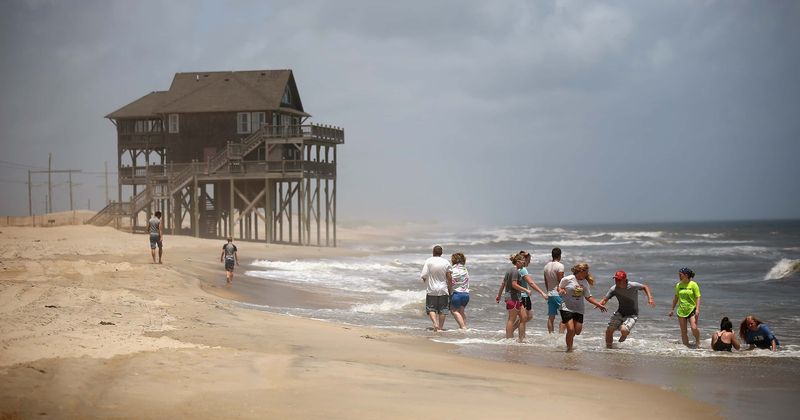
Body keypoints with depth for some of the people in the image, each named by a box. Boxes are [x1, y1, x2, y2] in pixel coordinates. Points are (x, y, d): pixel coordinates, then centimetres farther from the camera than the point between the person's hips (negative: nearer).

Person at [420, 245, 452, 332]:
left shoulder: (428, 261, -8)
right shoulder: (446, 262, -3)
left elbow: (423, 275, -9)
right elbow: (449, 277, -3)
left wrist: (425, 281, 13)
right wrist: (449, 289, 7)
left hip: (431, 290, -2)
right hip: (443, 290, 2)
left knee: (431, 308, 7)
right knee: (442, 310, 11)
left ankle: (435, 323, -15)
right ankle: (440, 327, 12)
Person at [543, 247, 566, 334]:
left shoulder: (546, 266, 10)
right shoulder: (560, 266, -12)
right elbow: (561, 281, -15)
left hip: (550, 294, 7)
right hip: (558, 294, -7)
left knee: (551, 317, 9)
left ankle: (551, 334, 10)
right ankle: (560, 334, -10)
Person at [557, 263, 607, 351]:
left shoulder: (585, 282, 6)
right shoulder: (567, 279, -8)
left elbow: (588, 297, 13)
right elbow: (559, 287, 5)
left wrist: (598, 304, 6)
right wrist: (561, 290, -18)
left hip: (579, 309, 5)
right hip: (567, 308, -5)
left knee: (578, 331, 2)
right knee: (571, 330, -12)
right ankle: (569, 348, 8)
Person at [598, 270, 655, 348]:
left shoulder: (633, 286, -21)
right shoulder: (614, 289, -12)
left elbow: (645, 287, -3)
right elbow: (605, 299, -10)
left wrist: (650, 298, -16)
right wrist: (599, 304, -33)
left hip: (632, 315, -4)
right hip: (620, 313, 4)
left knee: (623, 330, -28)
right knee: (609, 331, -6)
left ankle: (624, 336, 11)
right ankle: (608, 347, 20)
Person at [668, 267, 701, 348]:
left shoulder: (693, 284, -6)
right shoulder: (678, 285, 7)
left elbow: (698, 298, -7)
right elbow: (676, 298, 18)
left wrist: (697, 309, -18)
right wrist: (672, 309, 20)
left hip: (692, 310, -4)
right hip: (681, 311, 4)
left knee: (694, 328, -18)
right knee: (683, 331, 3)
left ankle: (697, 341, 8)